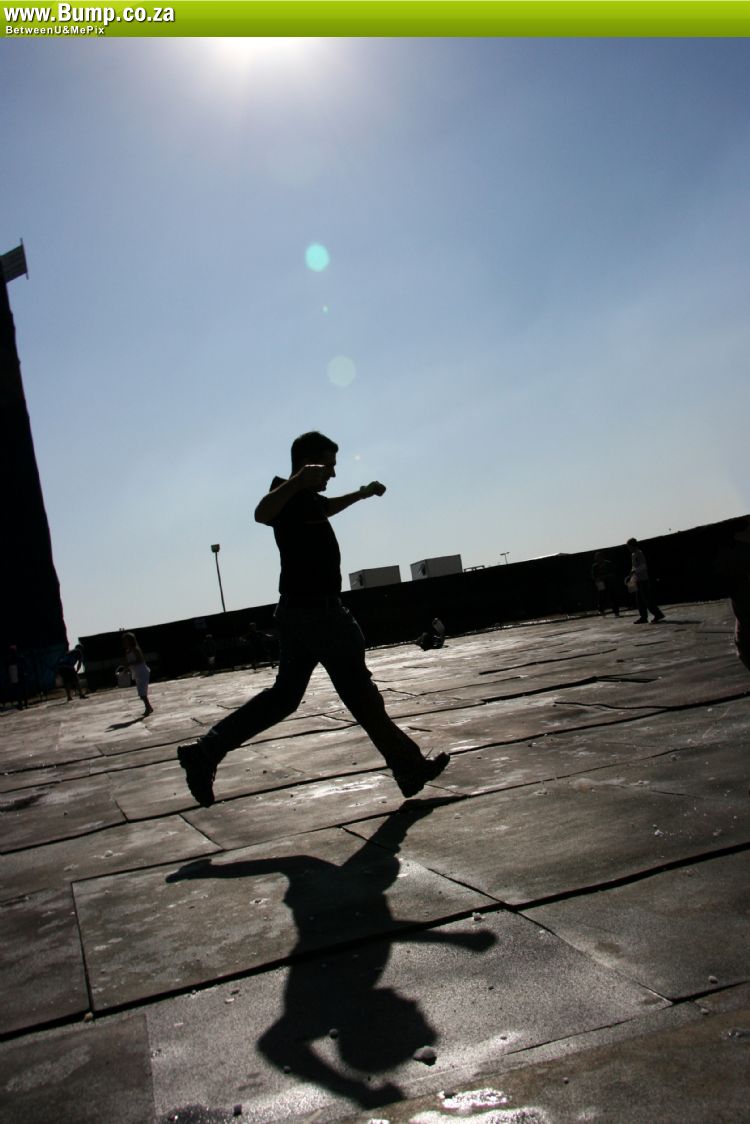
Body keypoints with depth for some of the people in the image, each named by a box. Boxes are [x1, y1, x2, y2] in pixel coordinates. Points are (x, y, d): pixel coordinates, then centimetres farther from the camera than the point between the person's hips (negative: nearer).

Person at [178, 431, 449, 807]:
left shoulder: (307, 498, 18)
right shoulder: (290, 494, -13)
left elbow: (325, 508, 44)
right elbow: (262, 514, -37)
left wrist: (361, 494, 45)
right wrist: (298, 480, -49)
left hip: (299, 611, 10)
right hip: (316, 610, -10)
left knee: (284, 695, 11)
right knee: (361, 695, 1)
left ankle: (205, 751, 6)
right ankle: (410, 768, 14)